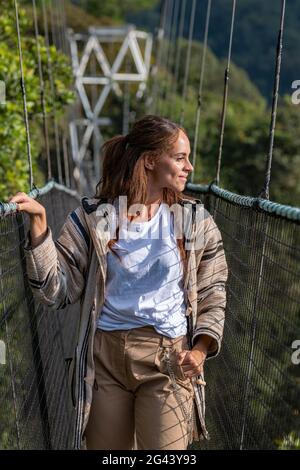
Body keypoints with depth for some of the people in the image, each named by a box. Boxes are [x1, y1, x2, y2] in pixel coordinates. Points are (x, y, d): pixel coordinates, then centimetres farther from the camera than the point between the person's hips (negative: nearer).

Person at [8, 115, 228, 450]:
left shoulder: (196, 222, 1)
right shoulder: (93, 218, -2)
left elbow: (212, 296, 5)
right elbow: (56, 290, -5)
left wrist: (200, 350, -11)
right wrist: (39, 223, -16)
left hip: (168, 359, 0)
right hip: (104, 355, 1)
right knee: (105, 446, 16)